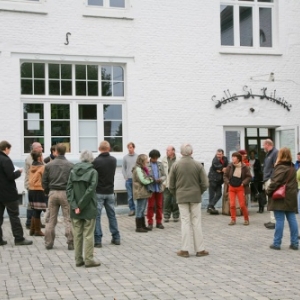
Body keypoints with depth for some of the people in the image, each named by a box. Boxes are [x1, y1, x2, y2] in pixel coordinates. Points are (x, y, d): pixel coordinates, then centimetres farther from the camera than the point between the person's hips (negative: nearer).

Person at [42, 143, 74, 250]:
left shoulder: (49, 165, 2)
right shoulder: (70, 165, -5)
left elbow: (44, 181, 4)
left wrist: (47, 192, 18)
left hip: (52, 193, 2)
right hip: (65, 193, -2)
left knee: (51, 220, 10)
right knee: (68, 219, 2)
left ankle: (48, 243, 13)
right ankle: (71, 243, 1)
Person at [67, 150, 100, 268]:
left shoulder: (73, 171, 4)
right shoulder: (93, 172, -7)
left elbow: (69, 189, -3)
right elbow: (90, 189, -16)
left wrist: (74, 205, -9)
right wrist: (81, 205, -12)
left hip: (75, 209, 4)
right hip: (89, 208, -3)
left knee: (77, 234, 10)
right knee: (88, 235, 3)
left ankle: (78, 259, 15)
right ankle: (89, 259, 6)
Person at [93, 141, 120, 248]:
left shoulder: (96, 161, -15)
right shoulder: (113, 160, 2)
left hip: (98, 192, -5)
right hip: (110, 192, 5)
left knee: (96, 216, 1)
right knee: (112, 215, 14)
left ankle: (98, 240, -1)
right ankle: (116, 238, 17)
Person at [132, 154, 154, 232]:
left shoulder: (142, 169, 18)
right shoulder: (138, 169, -15)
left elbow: (146, 179, 17)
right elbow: (143, 181, -19)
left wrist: (150, 179, -3)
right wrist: (151, 180, -5)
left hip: (144, 193, 10)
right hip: (140, 193, -10)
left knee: (142, 210, 15)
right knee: (140, 210, -5)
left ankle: (143, 226, 22)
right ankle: (138, 227, -1)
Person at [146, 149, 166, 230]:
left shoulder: (160, 164, 7)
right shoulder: (147, 165, -6)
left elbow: (164, 175, 8)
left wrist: (160, 179, -12)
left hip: (159, 188, 4)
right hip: (151, 188, -4)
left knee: (159, 205, 10)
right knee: (150, 206, 3)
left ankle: (159, 222, 20)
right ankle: (150, 223, 10)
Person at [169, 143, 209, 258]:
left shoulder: (175, 165, -3)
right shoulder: (198, 165, -4)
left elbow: (171, 185, 0)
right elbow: (205, 184, -5)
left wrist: (176, 194, 16)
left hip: (181, 197, 0)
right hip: (195, 197, 0)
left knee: (185, 222, 5)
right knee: (196, 223, 6)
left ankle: (184, 250, 5)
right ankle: (200, 249, 9)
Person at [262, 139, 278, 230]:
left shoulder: (275, 153, -11)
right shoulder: (268, 154, 20)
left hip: (271, 180, -10)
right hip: (267, 180, 10)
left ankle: (274, 221, -10)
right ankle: (272, 220, 19)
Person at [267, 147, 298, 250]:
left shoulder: (281, 167, -13)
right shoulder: (292, 167, 13)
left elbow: (275, 182, -19)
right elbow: (294, 182, 18)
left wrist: (269, 191, -8)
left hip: (281, 197, -7)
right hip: (291, 197, 7)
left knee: (279, 220, -4)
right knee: (292, 219, 7)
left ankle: (277, 243, 0)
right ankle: (294, 243, 9)